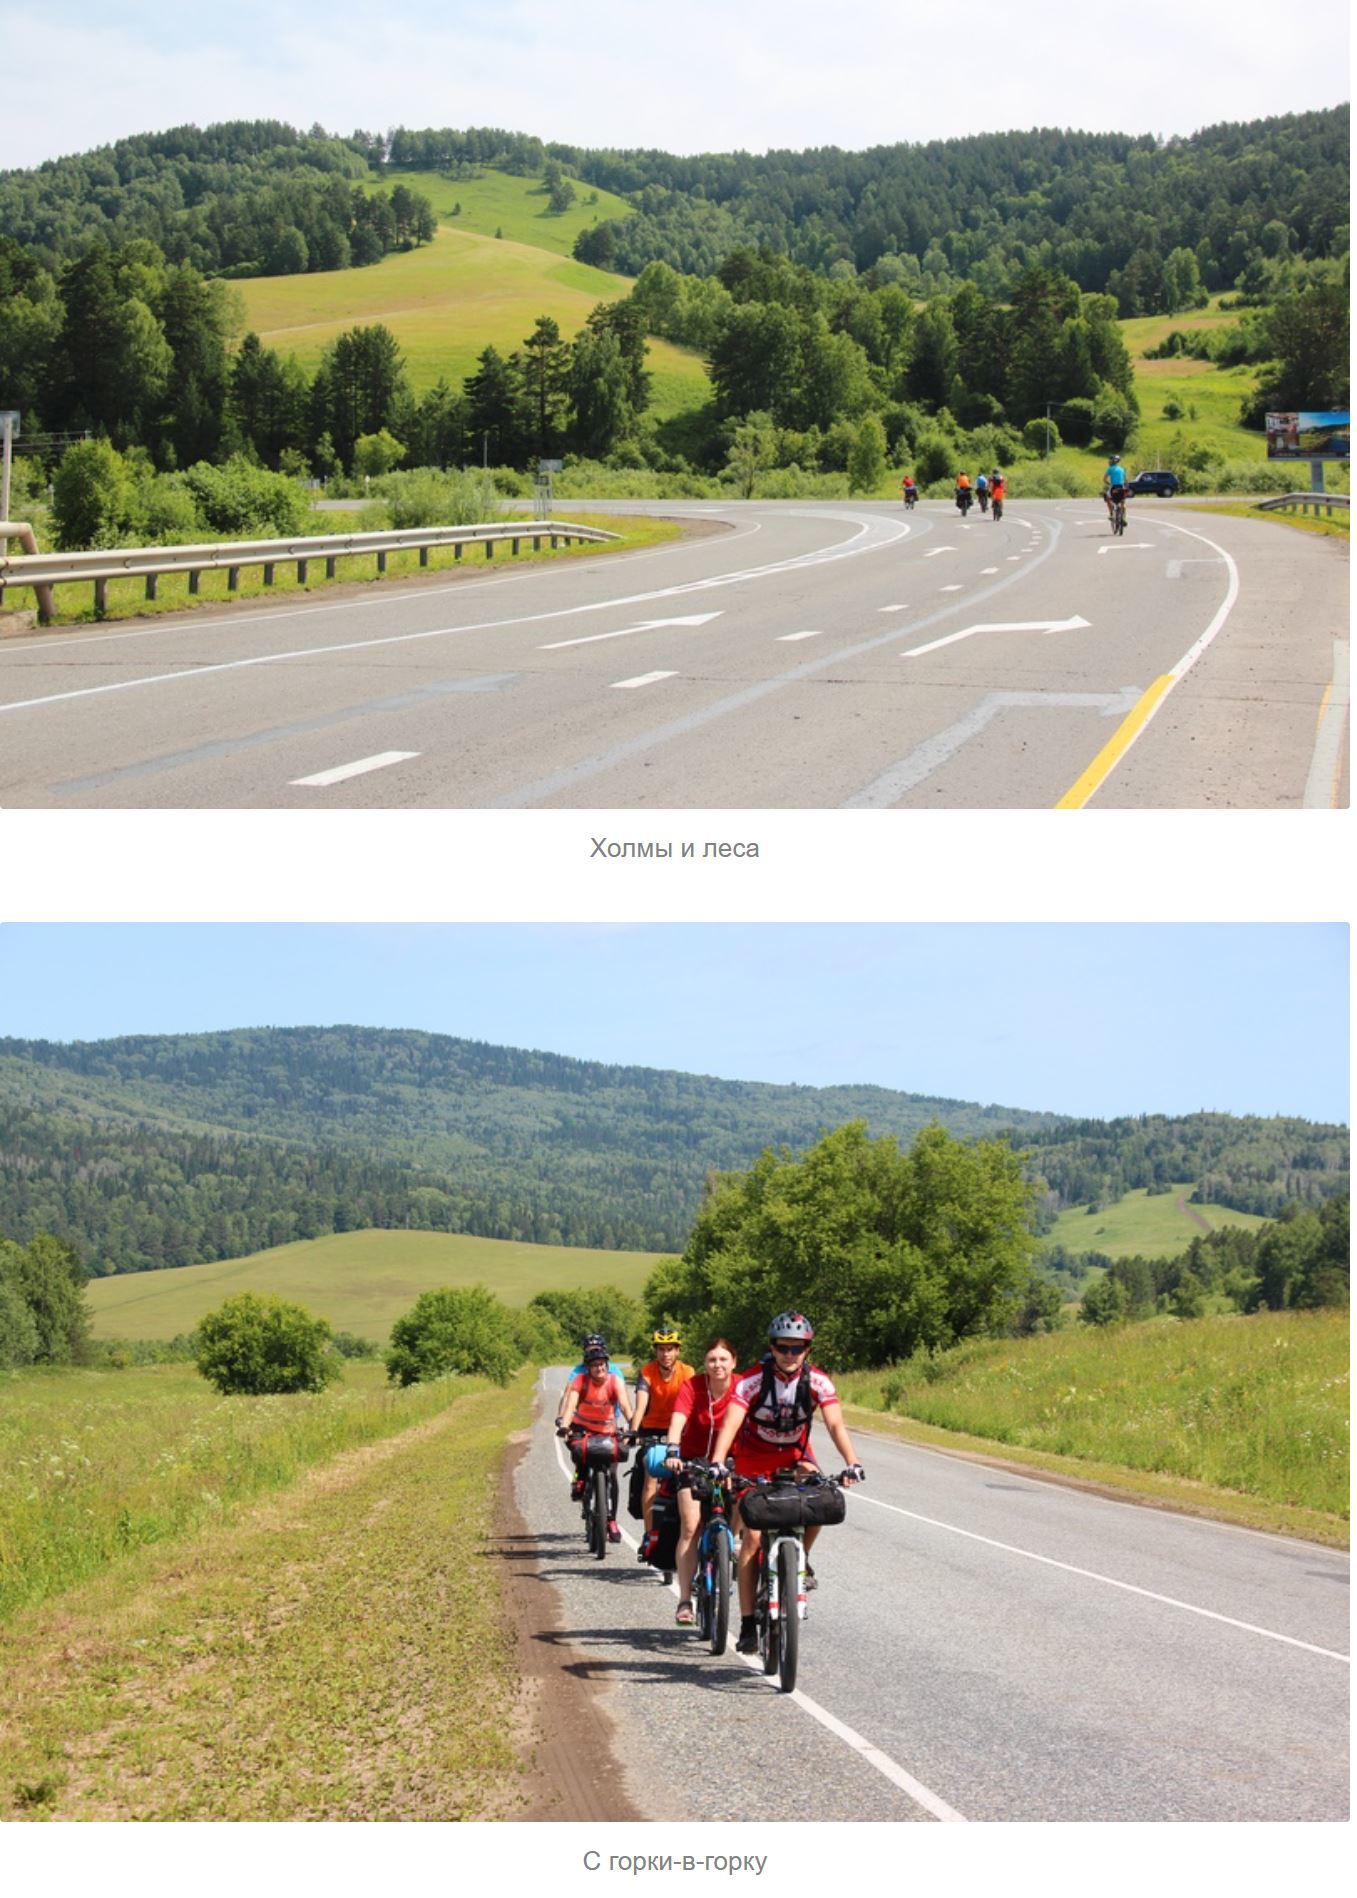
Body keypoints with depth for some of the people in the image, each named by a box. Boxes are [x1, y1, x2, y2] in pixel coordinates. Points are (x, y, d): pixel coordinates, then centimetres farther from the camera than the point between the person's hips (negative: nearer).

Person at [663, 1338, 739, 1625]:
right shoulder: (693, 1386, -17)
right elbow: (677, 1421, -29)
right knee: (690, 1527, -12)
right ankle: (685, 1600, -12)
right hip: (694, 1460, -1)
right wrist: (673, 1452, -45)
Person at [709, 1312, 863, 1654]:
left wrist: (851, 1463, -41)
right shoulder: (753, 1381, -23)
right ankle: (747, 1625, -6)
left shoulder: (817, 1382, -16)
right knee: (753, 1537, -11)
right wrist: (716, 1465, -49)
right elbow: (730, 1425, -32)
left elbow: (835, 1424, -25)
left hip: (794, 1454, 2)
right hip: (754, 1457, -2)